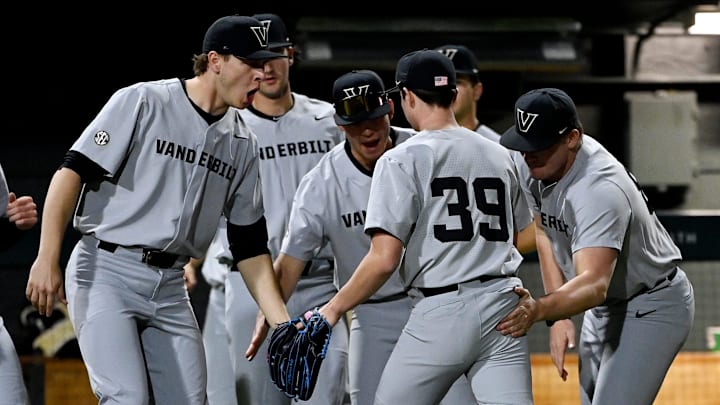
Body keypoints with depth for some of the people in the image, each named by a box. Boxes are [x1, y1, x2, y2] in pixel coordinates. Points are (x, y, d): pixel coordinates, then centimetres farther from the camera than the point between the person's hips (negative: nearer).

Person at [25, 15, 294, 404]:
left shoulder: (242, 143, 10)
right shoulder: (141, 102, -7)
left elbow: (249, 246, 11)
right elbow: (73, 172, -11)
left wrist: (284, 324, 1)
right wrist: (47, 260, -21)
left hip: (170, 288, 6)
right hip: (106, 273, -6)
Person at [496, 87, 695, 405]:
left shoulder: (599, 189, -36)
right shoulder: (535, 167, -11)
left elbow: (594, 285, -47)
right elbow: (546, 233, 5)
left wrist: (539, 309, -64)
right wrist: (557, 317, -3)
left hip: (652, 308, -9)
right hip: (604, 307, 9)